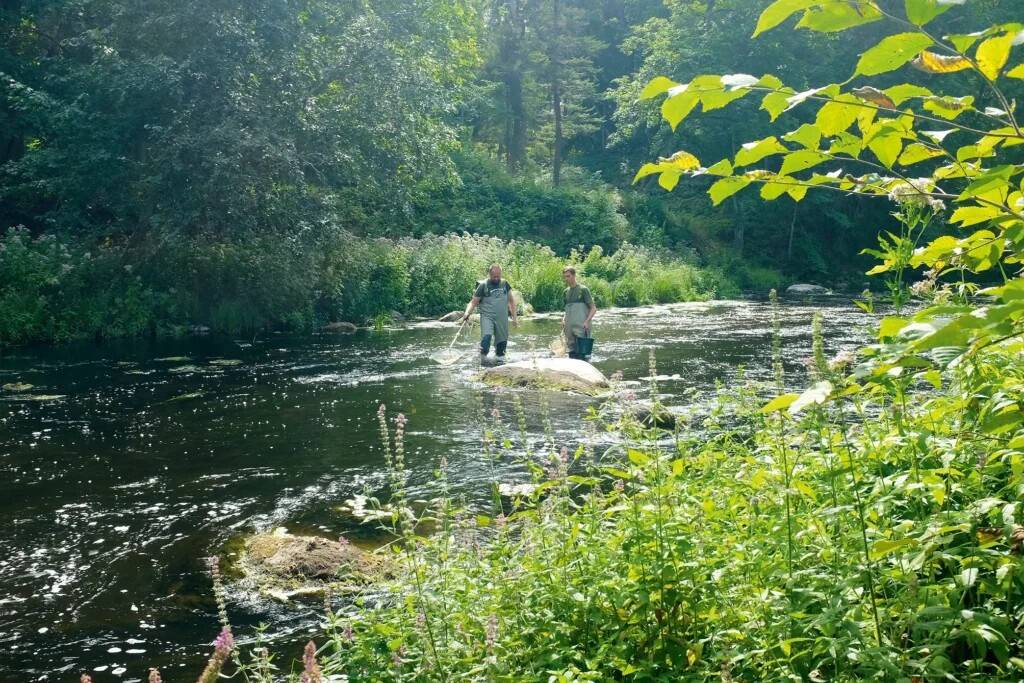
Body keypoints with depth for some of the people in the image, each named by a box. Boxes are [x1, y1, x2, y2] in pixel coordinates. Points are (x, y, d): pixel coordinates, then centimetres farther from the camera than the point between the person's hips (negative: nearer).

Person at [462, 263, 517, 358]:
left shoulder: (505, 284, 11)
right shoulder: (483, 285, 0)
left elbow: (511, 300, 18)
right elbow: (474, 301, -1)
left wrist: (514, 317, 13)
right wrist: (467, 313, -19)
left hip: (502, 319, 4)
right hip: (487, 317, -4)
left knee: (502, 343, 4)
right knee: (486, 337, -25)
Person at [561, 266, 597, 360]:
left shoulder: (583, 289, -5)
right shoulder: (566, 291, 13)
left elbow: (593, 308, -6)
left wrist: (587, 321, -18)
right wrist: (564, 319, 7)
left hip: (581, 327, -6)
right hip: (569, 327, 6)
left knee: (581, 355, -9)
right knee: (572, 353, 8)